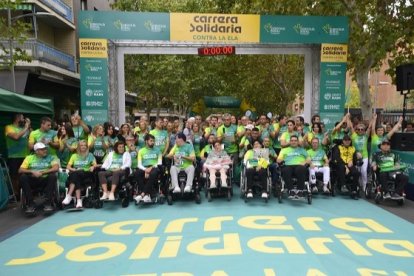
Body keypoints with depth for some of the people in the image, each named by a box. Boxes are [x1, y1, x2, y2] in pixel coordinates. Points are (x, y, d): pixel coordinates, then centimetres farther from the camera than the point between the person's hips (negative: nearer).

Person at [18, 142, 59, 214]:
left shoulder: (51, 157, 7)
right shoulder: (29, 157, 12)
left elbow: (56, 168, -10)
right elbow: (20, 170, 3)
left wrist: (42, 172, -17)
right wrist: (32, 172, -13)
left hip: (45, 180, -2)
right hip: (33, 180, 2)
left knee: (53, 176, -32)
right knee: (23, 177, -26)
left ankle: (48, 203, -28)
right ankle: (30, 204, -23)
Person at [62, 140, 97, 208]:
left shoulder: (90, 155, 15)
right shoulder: (74, 155, 20)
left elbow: (95, 164, 4)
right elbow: (68, 167, 13)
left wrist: (93, 167, -20)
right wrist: (72, 169, -10)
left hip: (86, 174, -2)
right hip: (76, 174, 2)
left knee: (76, 175, -35)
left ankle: (69, 195, -39)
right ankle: (78, 200, -42)